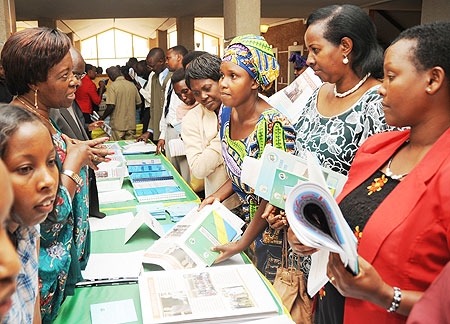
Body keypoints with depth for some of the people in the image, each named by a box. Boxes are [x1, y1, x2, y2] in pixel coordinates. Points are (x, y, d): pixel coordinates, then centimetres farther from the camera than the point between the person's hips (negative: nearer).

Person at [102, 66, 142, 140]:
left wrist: (102, 118, -3)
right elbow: (138, 104, 10)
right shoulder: (132, 85, 5)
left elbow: (111, 106, -16)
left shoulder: (112, 86, -10)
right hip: (131, 124, 4)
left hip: (118, 125, -4)